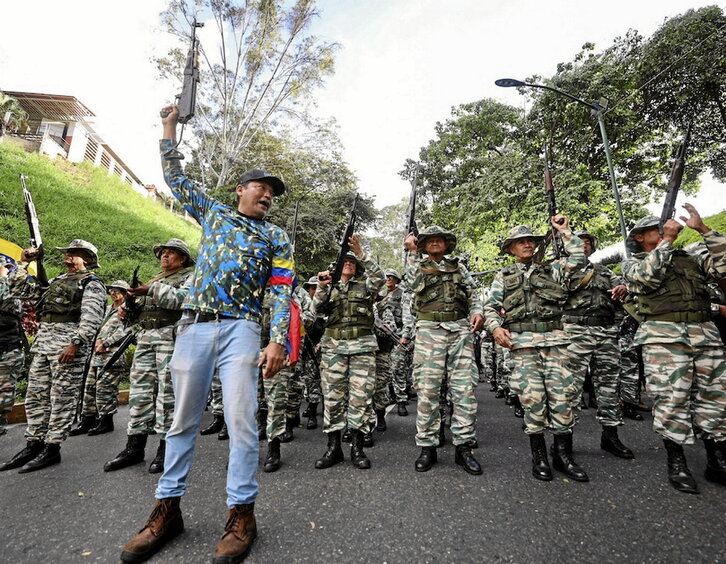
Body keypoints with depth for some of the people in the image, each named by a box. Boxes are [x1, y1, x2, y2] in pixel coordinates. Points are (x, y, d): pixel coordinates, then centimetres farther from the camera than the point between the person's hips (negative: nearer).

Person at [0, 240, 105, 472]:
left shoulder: (91, 284, -5)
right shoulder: (57, 281, 21)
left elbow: (91, 318, -17)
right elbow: (19, 287, 29)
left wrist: (75, 344, -26)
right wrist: (23, 263, 20)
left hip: (69, 346, -9)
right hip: (43, 344, 9)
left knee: (62, 399, -1)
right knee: (35, 396, 13)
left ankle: (52, 448, 7)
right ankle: (34, 444, 23)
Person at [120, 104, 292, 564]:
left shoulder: (276, 237, 11)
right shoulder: (214, 213, 19)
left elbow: (282, 292, 1)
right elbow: (177, 178, 28)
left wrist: (278, 340, -11)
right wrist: (170, 127, 25)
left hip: (241, 330, -2)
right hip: (194, 324, 3)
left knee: (241, 419, -7)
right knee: (184, 418, 8)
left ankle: (242, 514, 6)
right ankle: (168, 509, 21)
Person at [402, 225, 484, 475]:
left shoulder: (458, 266, 21)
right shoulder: (416, 266, 14)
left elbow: (473, 293, 18)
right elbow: (409, 297, 4)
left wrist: (477, 311, 4)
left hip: (461, 330, 3)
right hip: (429, 331, -2)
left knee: (464, 388, -1)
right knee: (428, 390, -3)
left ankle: (464, 447, 10)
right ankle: (427, 447, 8)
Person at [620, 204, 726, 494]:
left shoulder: (688, 260, 22)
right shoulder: (631, 263, 9)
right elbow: (648, 276, -12)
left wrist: (702, 228, 8)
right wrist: (667, 240, -6)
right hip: (663, 337, -5)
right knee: (671, 399, -6)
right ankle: (677, 464, 6)